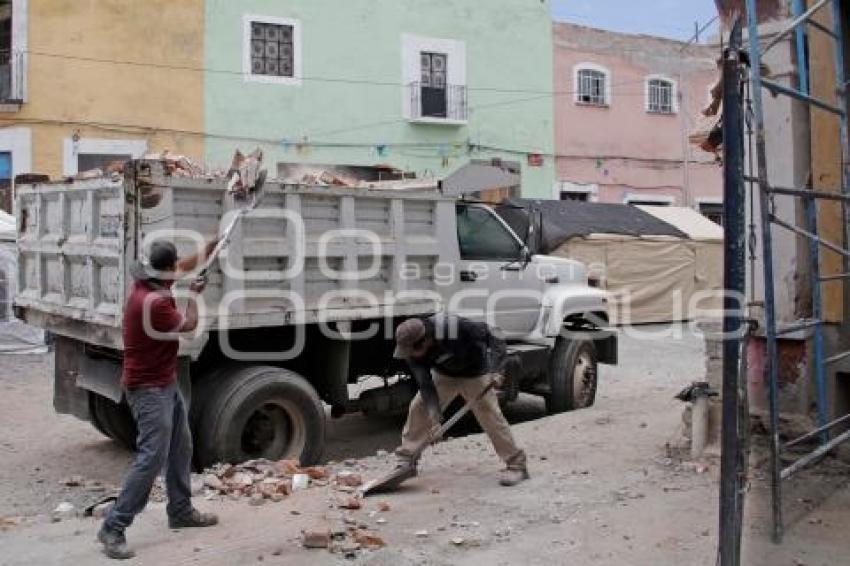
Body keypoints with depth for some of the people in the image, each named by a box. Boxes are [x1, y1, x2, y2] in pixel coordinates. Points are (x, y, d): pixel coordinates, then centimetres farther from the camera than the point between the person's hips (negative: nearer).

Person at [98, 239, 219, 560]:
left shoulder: (148, 282, 0)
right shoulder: (153, 302, -28)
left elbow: (186, 266, 18)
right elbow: (189, 325, -11)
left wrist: (214, 244, 17)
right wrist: (194, 294, 5)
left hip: (166, 383, 10)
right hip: (149, 389, -10)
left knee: (181, 448, 18)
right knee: (152, 457, -12)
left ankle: (181, 512, 30)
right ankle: (113, 528, -5)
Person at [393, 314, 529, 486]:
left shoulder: (453, 328, -39)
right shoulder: (412, 350, -24)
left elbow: (492, 338, -28)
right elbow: (425, 385, -23)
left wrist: (493, 369, -38)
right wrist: (435, 418, -32)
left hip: (474, 374, -4)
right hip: (443, 375, 4)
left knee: (489, 413, -15)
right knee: (419, 407, -5)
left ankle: (516, 465, -3)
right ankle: (406, 460, 10)